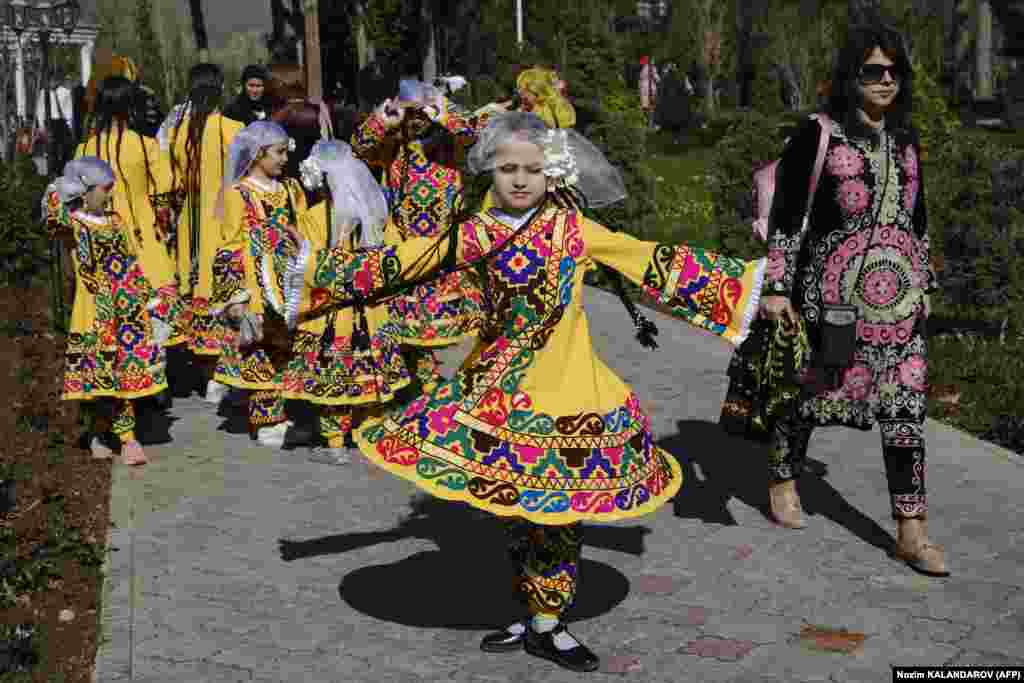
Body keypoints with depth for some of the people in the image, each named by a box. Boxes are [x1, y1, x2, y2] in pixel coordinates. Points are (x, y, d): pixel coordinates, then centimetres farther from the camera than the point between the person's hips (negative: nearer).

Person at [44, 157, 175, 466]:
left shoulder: (115, 221, 12)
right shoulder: (72, 224, -5)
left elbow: (132, 266, 15)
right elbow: (54, 215, -31)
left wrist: (152, 302, 12)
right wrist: (57, 190, -17)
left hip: (129, 308, 5)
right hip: (98, 311, -5)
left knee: (107, 374, 8)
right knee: (114, 372, -3)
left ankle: (97, 436, 18)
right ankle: (128, 440, 7)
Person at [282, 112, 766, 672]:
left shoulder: (573, 226, -3)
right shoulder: (478, 234, -2)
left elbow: (654, 263, 0)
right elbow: (399, 263, 1)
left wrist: (736, 283, 0)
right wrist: (317, 272, 2)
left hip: (567, 388, -1)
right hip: (501, 387, 1)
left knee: (556, 511, 7)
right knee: (517, 507, 9)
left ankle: (546, 625, 24)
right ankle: (538, 621, 26)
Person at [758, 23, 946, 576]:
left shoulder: (905, 139, 12)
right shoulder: (819, 135, -4)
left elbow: (917, 218, 19)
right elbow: (786, 214, -6)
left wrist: (924, 282, 20)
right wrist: (776, 286, -9)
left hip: (898, 291, 5)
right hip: (834, 286, -4)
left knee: (907, 401, 0)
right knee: (815, 386, 6)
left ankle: (911, 531, 5)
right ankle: (783, 478, 33)